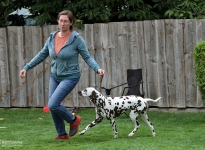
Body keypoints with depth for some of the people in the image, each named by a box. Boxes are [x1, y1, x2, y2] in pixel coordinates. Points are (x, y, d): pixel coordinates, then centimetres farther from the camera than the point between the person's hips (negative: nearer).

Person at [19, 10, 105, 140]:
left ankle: (73, 120, 7)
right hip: (55, 77, 6)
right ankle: (62, 134, 26)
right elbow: (42, 55, 11)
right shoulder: (52, 38, 1)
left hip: (70, 77, -6)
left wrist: (97, 68, -28)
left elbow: (87, 57, -11)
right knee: (53, 107, 8)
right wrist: (27, 68, 10)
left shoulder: (76, 39, -14)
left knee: (53, 105, -18)